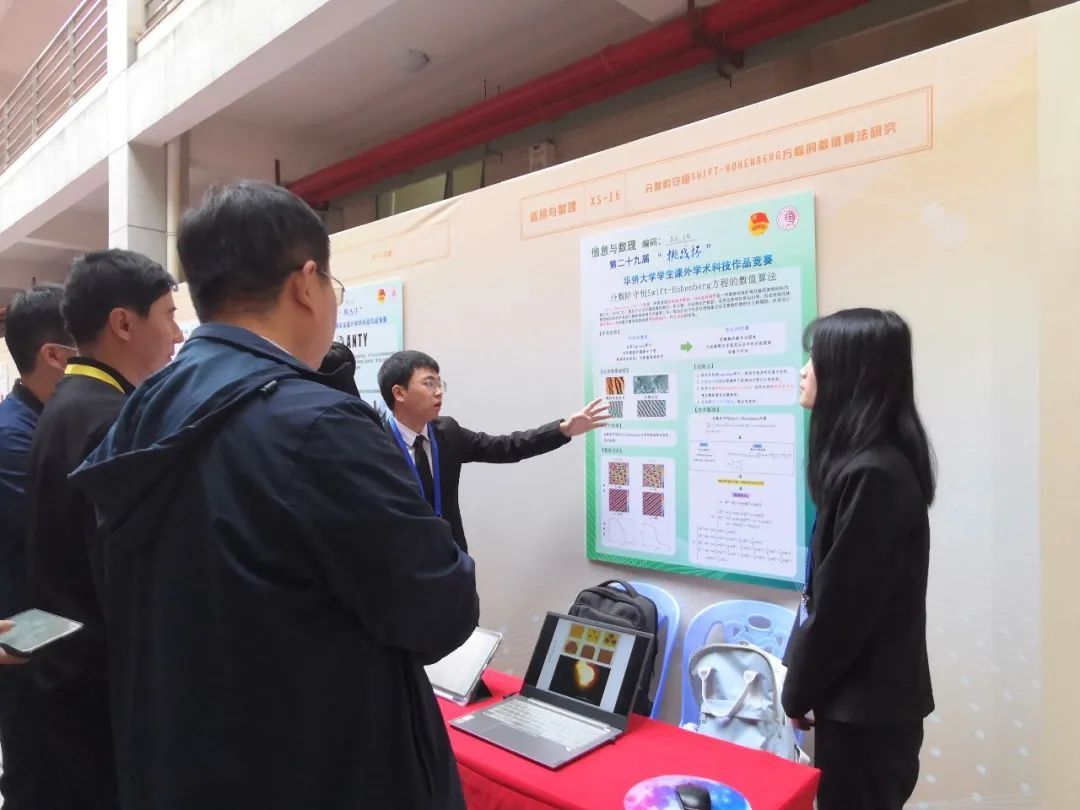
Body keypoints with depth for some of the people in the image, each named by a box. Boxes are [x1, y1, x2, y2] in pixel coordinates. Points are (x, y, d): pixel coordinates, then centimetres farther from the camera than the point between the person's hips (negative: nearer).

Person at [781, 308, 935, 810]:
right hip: (869, 695, 8)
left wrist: (798, 692, -8)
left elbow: (843, 603, -22)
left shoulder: (872, 473, -25)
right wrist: (801, 675, 13)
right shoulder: (873, 462, 5)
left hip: (865, 703, -8)